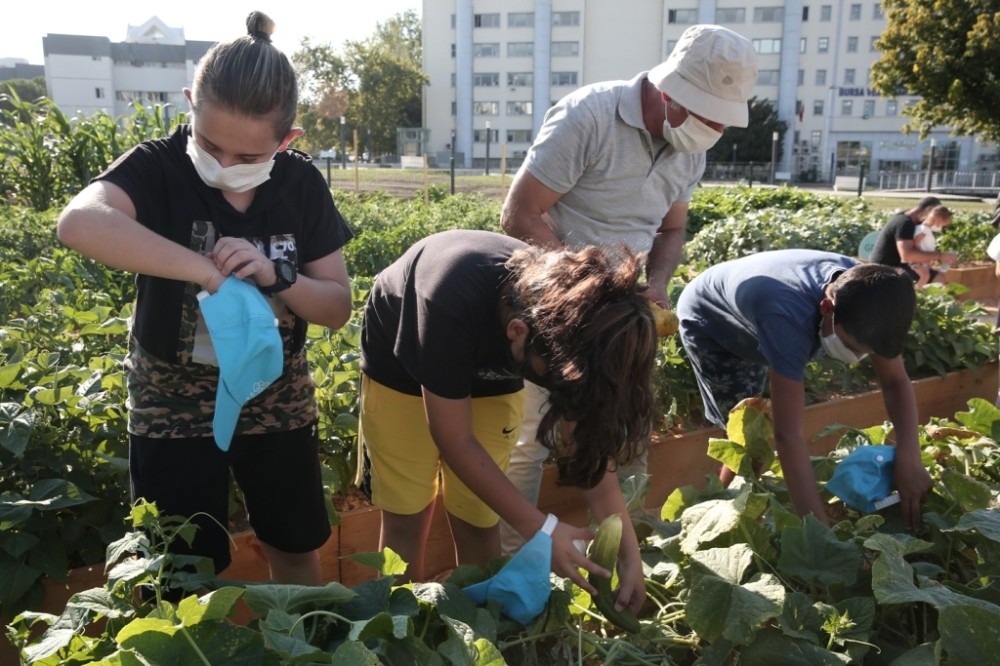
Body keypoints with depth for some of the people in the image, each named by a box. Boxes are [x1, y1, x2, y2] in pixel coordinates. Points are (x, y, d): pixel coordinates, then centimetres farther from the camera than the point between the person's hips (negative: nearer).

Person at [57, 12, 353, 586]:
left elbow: (339, 308, -6)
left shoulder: (302, 185, -8)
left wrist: (275, 275, -24)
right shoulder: (159, 167, -17)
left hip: (277, 399, 3)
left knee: (297, 550, 18)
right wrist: (206, 269, -40)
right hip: (174, 404, -3)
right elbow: (80, 222, -39)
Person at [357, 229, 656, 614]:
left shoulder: (577, 331, -27)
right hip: (399, 369, -3)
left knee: (478, 521, 2)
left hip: (487, 376, 3)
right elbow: (455, 441, -31)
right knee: (406, 518, 0)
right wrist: (539, 530, -29)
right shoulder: (453, 304, -42)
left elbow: (590, 442, -15)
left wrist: (629, 552, -21)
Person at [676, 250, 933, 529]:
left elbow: (895, 381, -18)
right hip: (708, 323, -6)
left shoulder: (864, 292, -27)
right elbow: (788, 435, -48)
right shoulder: (787, 318, -47)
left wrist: (909, 457, -35)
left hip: (749, 331, 6)